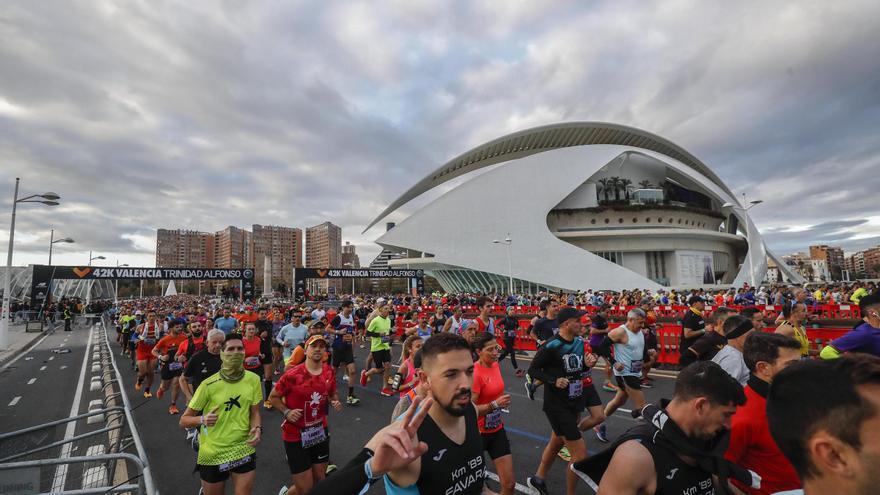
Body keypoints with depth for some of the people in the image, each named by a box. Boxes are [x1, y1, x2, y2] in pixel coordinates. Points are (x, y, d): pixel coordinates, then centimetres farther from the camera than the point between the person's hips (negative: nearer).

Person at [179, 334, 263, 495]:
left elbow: (254, 412, 4)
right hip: (213, 453, -1)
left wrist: (257, 429, -15)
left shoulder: (253, 379, -6)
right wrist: (202, 419, -26)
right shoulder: (209, 384, -14)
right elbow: (184, 420, -6)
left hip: (244, 450, 2)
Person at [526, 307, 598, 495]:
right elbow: (533, 370, -15)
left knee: (556, 443, 24)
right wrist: (554, 380, -27)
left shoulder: (579, 342, 1)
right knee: (580, 454, -4)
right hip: (557, 406, -8)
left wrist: (587, 365, -8)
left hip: (574, 403, 8)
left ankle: (538, 479, 46)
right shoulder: (551, 346, -23)